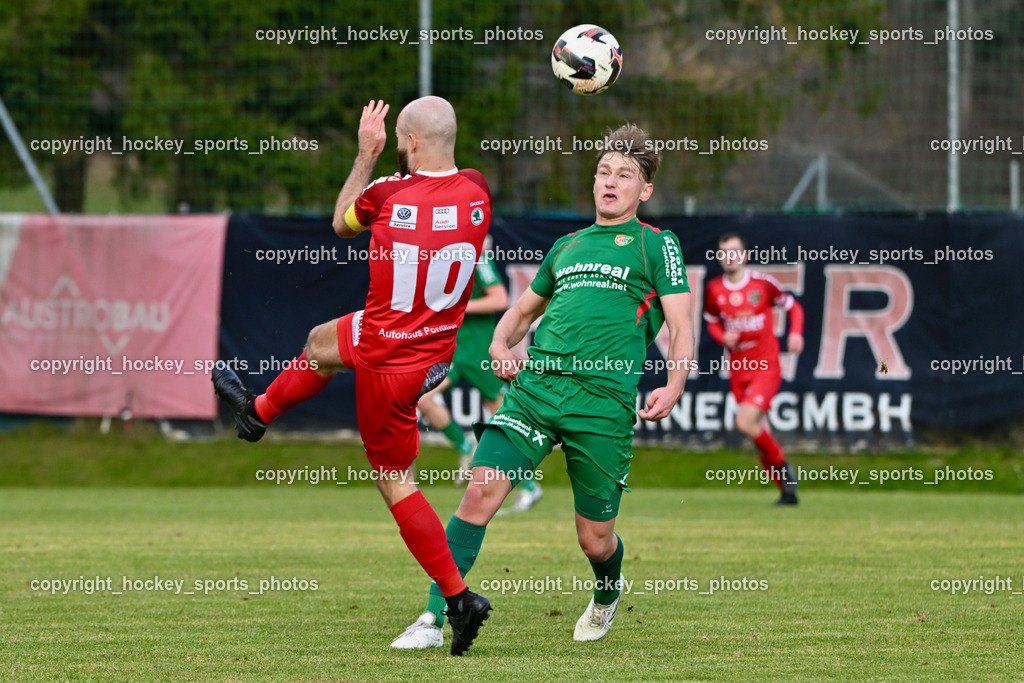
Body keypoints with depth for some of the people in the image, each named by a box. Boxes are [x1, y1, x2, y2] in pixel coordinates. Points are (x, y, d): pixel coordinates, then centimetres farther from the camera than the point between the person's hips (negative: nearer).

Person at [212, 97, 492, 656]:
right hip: (435, 344, 6)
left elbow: (342, 221, 3)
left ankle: (459, 599, 4)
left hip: (388, 360, -6)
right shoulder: (476, 191, -11)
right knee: (321, 341, 32)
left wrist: (366, 154, 12)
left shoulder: (389, 195, -22)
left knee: (395, 480, 7)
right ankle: (259, 411, 56)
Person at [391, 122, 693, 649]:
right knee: (481, 490, -16)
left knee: (595, 541, 3)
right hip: (535, 384, 4)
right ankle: (434, 618, -14)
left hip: (604, 401, -3)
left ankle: (606, 596, 40)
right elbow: (523, 310, 34)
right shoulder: (567, 246, 22)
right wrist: (500, 345, 11)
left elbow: (680, 325, 1)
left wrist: (673, 387, -17)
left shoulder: (656, 245, 8)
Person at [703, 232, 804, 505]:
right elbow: (712, 321, 19)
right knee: (761, 434, 6)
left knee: (745, 422, -23)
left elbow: (793, 307, 7)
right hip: (738, 370, 4)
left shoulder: (763, 283, -6)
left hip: (766, 368, -4)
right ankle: (787, 490, 19)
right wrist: (723, 337, -3)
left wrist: (796, 333, -11)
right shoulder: (714, 289, 2)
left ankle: (782, 466, -1)